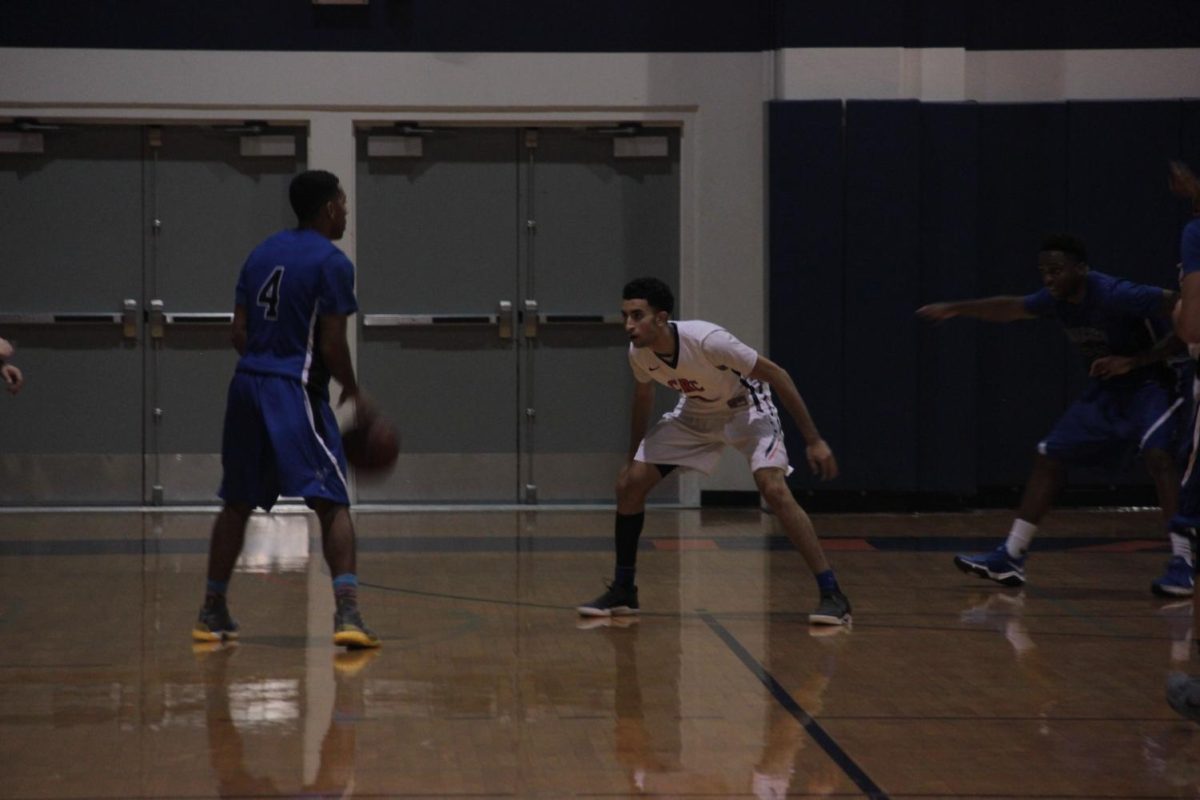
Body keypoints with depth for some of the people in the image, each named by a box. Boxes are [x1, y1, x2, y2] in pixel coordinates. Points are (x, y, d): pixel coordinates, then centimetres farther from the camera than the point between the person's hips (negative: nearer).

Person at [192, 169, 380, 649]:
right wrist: (354, 394, 4)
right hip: (295, 390, -7)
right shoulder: (332, 263, -7)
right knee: (333, 504, -7)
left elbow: (240, 332, 13)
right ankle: (347, 614, -21)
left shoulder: (262, 253, 14)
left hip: (247, 382, 7)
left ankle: (212, 613, 21)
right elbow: (331, 345, -10)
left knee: (237, 502, 17)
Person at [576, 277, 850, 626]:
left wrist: (813, 440, -26)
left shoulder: (707, 340, -35)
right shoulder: (639, 352, -17)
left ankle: (831, 594, -22)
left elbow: (776, 374, -27)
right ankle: (622, 591, 12)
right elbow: (643, 394, 8)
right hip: (695, 414, 6)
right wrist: (633, 454, 17)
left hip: (746, 408, -6)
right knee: (629, 484, -4)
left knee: (774, 489, -28)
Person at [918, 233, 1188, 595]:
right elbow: (1011, 308, 16)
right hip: (1107, 388, 8)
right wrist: (956, 308, 18)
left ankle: (1181, 563, -31)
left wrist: (1136, 360, -30)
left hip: (1151, 384, -8)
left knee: (1158, 453, -32)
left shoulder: (1116, 295, -29)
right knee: (1049, 456, 6)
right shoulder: (1056, 299, -6)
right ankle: (1010, 558, 12)